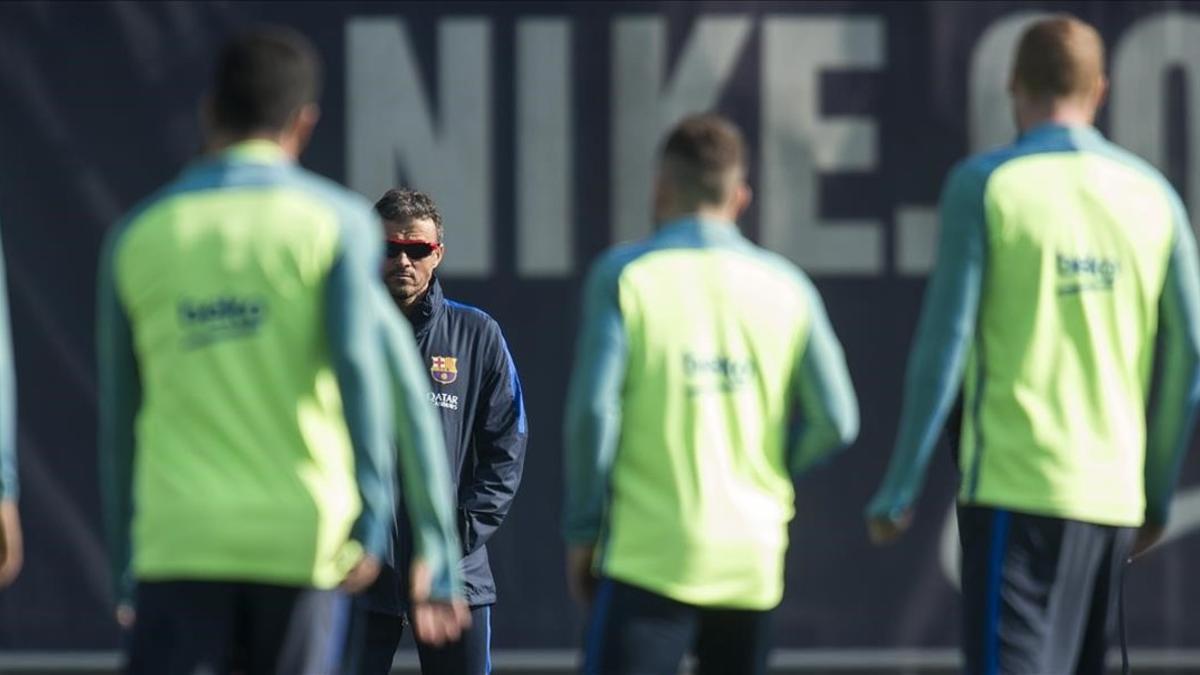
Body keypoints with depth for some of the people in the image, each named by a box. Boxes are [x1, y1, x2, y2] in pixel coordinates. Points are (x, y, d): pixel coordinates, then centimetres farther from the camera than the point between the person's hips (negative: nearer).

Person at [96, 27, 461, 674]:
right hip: (299, 539, -1)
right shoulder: (337, 220, 3)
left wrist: (125, 571, 20)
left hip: (180, 543, 1)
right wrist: (372, 519, -12)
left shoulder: (137, 234, 10)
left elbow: (119, 422, 14)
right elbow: (359, 365, -12)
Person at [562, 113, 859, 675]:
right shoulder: (786, 287, 7)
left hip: (649, 556, -4)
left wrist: (581, 530, 0)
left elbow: (593, 410, -10)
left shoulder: (625, 275, -3)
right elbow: (835, 421, 3)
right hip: (751, 559, 4)